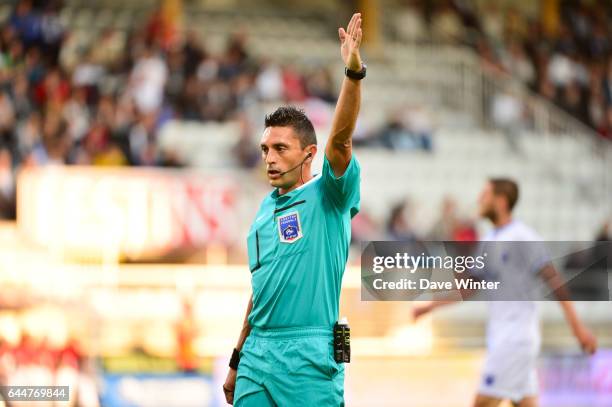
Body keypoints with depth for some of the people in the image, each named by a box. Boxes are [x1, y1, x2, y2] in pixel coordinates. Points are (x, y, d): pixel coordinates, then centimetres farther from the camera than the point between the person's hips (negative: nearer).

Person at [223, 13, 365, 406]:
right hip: (257, 356, 6)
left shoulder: (327, 197, -3)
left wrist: (354, 72, -34)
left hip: (308, 359, -6)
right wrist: (237, 360, 21)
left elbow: (340, 139, -21)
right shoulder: (266, 208, 16)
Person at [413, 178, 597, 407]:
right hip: (499, 335, 8)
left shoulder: (522, 237, -11)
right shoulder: (489, 241, 15)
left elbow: (553, 281, -14)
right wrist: (430, 307, 22)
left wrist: (578, 327, -19)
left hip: (517, 336, -8)